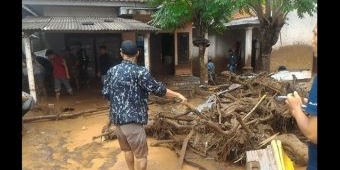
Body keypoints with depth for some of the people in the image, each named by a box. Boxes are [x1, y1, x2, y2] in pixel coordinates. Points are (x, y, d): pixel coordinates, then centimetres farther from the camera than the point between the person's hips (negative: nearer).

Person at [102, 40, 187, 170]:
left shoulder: (111, 71, 4)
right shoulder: (140, 72, -14)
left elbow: (105, 93, 10)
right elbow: (158, 89, -12)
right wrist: (178, 95, 0)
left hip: (116, 118, 7)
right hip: (132, 119, -7)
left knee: (127, 149, 25)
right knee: (141, 154, 7)